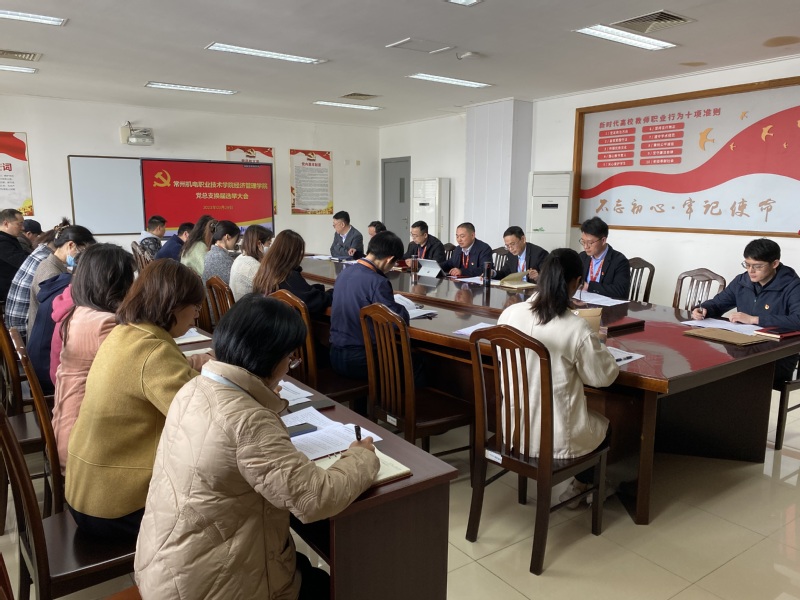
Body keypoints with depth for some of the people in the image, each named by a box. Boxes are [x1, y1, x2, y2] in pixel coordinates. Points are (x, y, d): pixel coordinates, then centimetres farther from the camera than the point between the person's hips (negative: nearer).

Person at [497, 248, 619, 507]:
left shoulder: (509, 314, -9)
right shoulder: (577, 328, -22)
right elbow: (603, 376, -9)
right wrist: (597, 346, 10)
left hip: (513, 430, 5)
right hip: (556, 437, -4)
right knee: (604, 419, 30)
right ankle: (581, 486, 45)